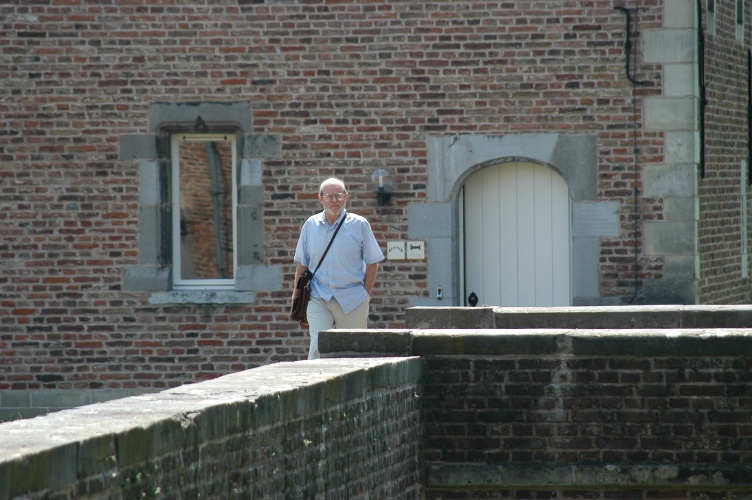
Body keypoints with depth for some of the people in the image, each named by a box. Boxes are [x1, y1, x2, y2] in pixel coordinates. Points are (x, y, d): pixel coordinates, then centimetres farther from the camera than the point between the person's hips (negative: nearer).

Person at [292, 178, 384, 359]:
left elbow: (372, 263, 4)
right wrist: (296, 295, 12)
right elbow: (302, 263, 15)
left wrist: (365, 295, -1)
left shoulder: (359, 225, 1)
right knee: (318, 345, -15)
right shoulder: (311, 225, 8)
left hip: (351, 299, -1)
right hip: (319, 298, 1)